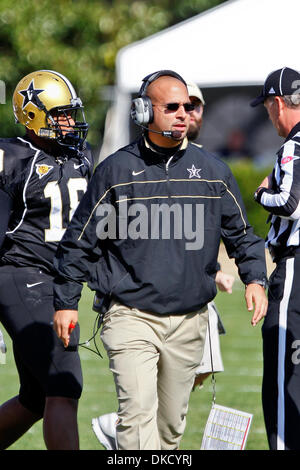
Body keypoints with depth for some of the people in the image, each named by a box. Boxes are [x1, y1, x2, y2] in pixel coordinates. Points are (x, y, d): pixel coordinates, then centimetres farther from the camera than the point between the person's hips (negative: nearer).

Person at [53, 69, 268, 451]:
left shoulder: (211, 170, 8)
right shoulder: (116, 170, 1)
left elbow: (240, 232, 17)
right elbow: (80, 240, 7)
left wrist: (254, 278, 1)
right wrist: (65, 301, 6)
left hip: (189, 322, 3)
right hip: (130, 317, -3)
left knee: (171, 419, 10)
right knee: (138, 411, -17)